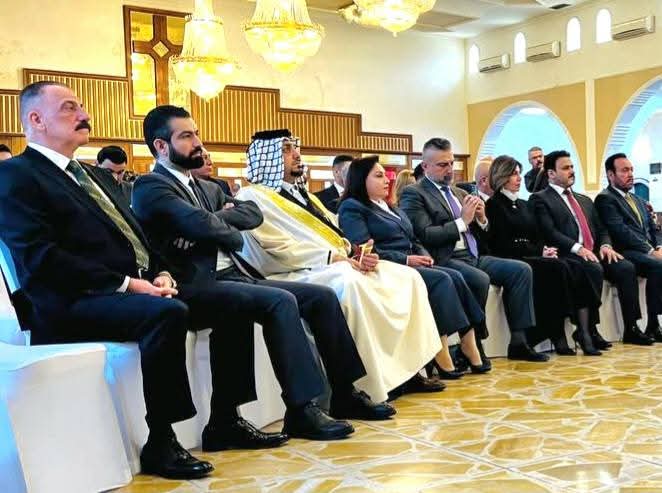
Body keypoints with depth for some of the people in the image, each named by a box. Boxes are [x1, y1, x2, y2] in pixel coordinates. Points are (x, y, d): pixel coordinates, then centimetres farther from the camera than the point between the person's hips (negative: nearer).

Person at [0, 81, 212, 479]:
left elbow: (135, 235, 23)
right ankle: (160, 445, -20)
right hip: (74, 305, -8)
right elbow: (40, 260, -15)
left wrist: (160, 274, 1)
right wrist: (125, 284, -18)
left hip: (138, 287, 9)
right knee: (167, 312, -34)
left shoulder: (91, 175, 26)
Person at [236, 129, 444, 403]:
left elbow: (336, 234, 20)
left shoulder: (303, 195, 25)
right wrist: (332, 257, -19)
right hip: (298, 273, -9)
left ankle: (406, 369, -3)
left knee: (407, 277, -2)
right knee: (350, 283, -38)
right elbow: (279, 248, -14)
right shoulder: (254, 197, -1)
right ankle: (372, 386, -33)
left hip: (338, 266, 9)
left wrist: (358, 254, -1)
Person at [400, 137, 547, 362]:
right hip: (445, 260, -8)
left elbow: (479, 235, 23)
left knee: (521, 270, -9)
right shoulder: (414, 194, -2)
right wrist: (462, 221, -12)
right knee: (480, 279, -33)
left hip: (473, 257, 8)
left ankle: (518, 342, -9)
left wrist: (481, 219, 1)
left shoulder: (459, 193, 21)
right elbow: (424, 236, -16)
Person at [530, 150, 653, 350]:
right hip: (568, 256, -6)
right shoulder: (540, 199, 3)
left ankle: (631, 329, -12)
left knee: (626, 268, -18)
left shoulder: (585, 200, 27)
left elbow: (601, 229, 22)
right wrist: (577, 248, -21)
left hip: (594, 253, 7)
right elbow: (549, 232, -10)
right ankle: (588, 330, -28)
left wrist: (605, 245, -1)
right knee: (595, 270, -34)